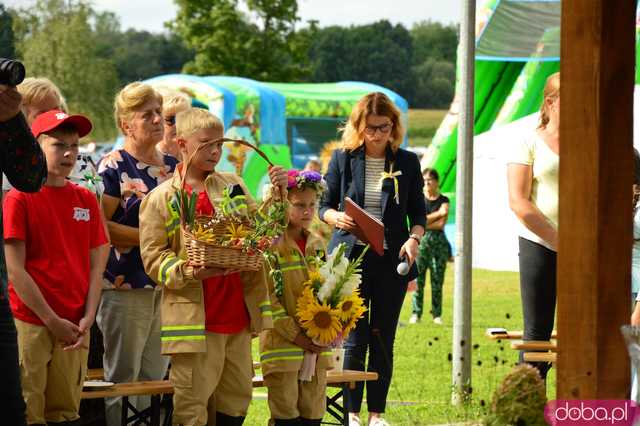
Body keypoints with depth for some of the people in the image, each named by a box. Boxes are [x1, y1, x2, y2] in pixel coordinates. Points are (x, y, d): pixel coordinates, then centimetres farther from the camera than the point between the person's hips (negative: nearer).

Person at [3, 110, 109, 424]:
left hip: (75, 326, 5)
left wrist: (87, 319, -3)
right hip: (31, 323, -4)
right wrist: (52, 321, -10)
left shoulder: (86, 200, 10)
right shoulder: (20, 199, -4)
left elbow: (96, 266, 10)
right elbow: (15, 271, -8)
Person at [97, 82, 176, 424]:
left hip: (167, 285, 6)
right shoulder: (113, 167, -6)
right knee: (122, 379, -2)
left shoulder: (173, 167, 13)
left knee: (157, 378, 9)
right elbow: (100, 225, -14)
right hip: (126, 286, -6)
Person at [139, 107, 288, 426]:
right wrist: (189, 272, -22)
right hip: (195, 317, -5)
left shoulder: (233, 185, 13)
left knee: (237, 394, 13)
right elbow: (153, 257, -5)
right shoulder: (161, 198, -2)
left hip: (237, 313, 5)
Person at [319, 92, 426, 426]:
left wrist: (414, 238, -9)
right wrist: (336, 217, -15)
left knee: (383, 339, 4)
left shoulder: (407, 162, 6)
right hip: (351, 257, -1)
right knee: (355, 339, -5)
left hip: (392, 260, 1)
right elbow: (324, 205, 7)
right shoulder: (343, 158, 2)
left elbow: (418, 211, 10)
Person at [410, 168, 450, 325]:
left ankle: (437, 314, 5)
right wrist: (438, 213, -8)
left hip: (438, 241, 0)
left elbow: (441, 224, -4)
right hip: (421, 241, 0)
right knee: (418, 278, -5)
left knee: (437, 280, 0)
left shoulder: (443, 200, 5)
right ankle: (416, 314, -1)